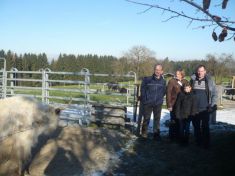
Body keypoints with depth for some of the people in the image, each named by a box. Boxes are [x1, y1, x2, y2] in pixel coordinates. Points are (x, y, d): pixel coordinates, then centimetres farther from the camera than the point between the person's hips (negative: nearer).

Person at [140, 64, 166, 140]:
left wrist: (160, 99, 5)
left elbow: (163, 92, 11)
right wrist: (144, 99, -1)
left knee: (157, 119, 10)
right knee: (146, 118, 2)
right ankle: (144, 133, 18)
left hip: (158, 104, 3)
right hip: (148, 103, -2)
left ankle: (156, 133, 20)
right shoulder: (147, 79, -7)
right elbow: (142, 89, -1)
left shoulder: (163, 81, 3)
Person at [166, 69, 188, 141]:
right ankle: (172, 136, 13)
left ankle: (178, 135, 20)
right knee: (174, 121, 1)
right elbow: (168, 93, -7)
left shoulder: (185, 82, 8)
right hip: (174, 105, -4)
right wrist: (169, 105, -13)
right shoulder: (172, 81, -4)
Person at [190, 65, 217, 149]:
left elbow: (214, 94, 0)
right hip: (194, 109, 3)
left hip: (205, 109, -3)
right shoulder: (193, 80, 4)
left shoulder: (209, 81, -2)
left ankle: (206, 144, 13)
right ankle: (198, 142, 24)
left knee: (205, 127, 1)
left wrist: (212, 106, -7)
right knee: (196, 126, 11)